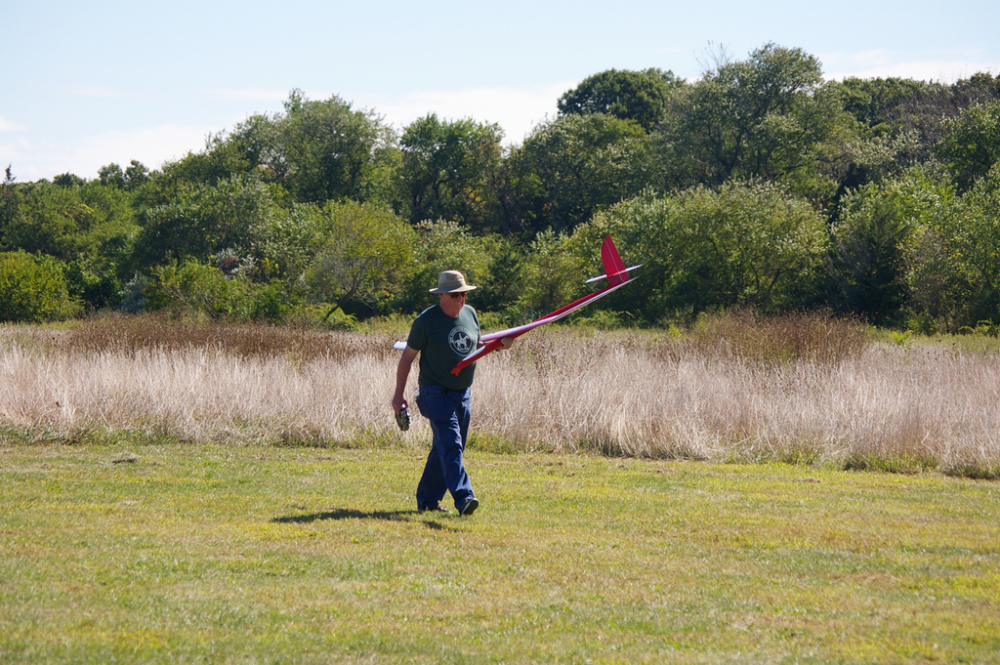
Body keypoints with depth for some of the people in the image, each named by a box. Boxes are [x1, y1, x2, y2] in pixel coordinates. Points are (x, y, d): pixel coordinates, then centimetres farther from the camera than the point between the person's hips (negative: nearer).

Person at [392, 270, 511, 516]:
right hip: (436, 393, -7)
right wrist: (398, 394, -4)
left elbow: (476, 346, 24)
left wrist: (498, 345, 3)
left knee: (444, 448, 11)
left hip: (463, 393, 7)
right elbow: (407, 357, -3)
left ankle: (427, 499, 21)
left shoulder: (470, 314, 9)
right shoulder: (427, 320, -8)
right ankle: (463, 498, -28)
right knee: (450, 445, -18)